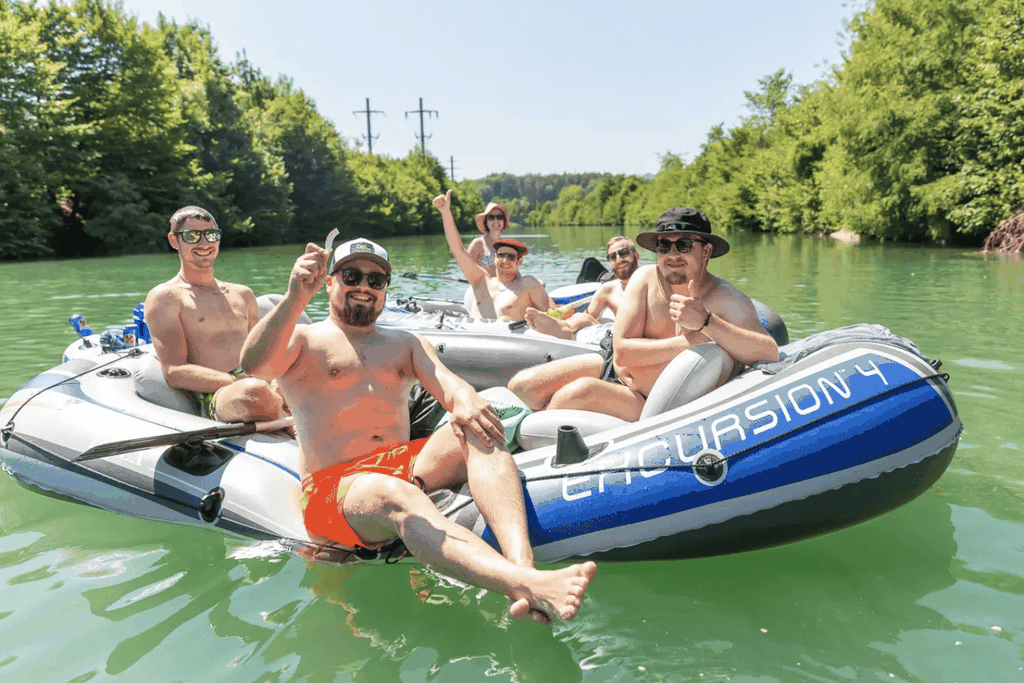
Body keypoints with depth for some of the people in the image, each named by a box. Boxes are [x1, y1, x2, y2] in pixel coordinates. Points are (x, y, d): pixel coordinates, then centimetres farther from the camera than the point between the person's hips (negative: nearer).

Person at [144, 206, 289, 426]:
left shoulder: (242, 294, 27)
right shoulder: (165, 297, 9)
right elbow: (174, 372, -4)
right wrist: (238, 382, -19)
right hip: (215, 396, -5)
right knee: (255, 392, -40)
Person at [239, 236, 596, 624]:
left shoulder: (405, 343, 24)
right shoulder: (302, 340, 10)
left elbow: (444, 381, 5)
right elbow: (254, 365, -12)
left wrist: (464, 400, -20)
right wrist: (295, 298, -29)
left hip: (408, 467, 5)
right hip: (334, 487, -4)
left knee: (478, 427, -24)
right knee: (394, 496, -39)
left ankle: (522, 561, -49)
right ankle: (524, 585, -62)